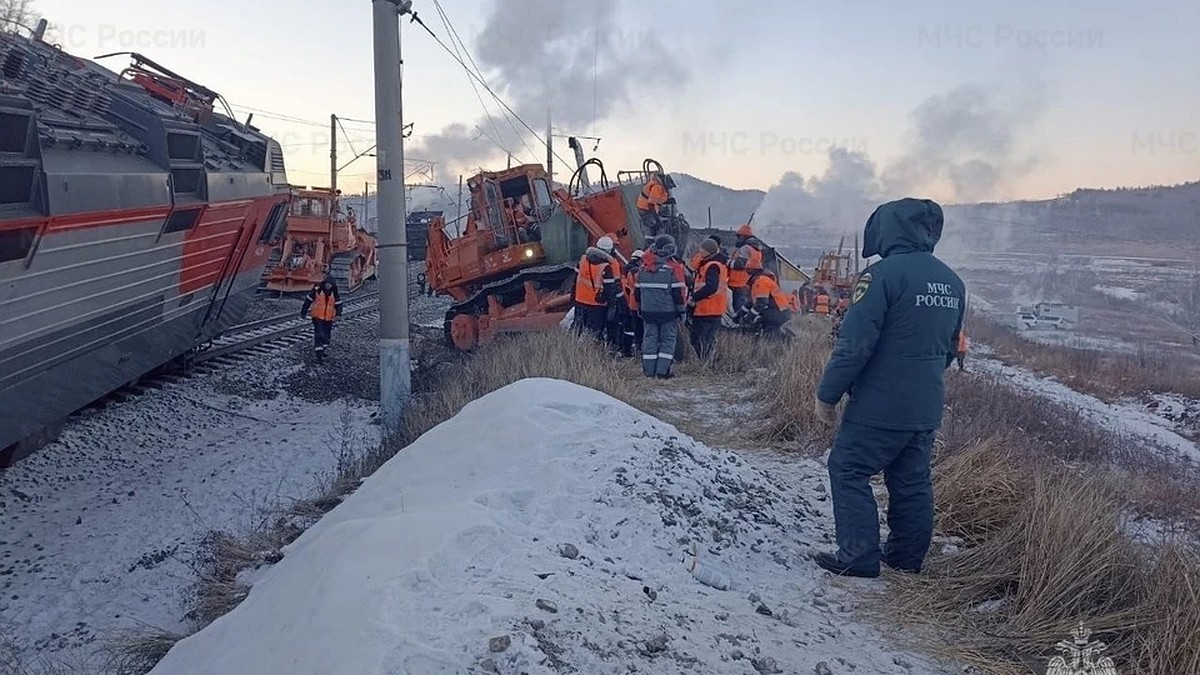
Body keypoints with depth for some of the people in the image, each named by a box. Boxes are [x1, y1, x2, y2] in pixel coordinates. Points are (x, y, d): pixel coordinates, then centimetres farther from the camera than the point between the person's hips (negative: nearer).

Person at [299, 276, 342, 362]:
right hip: (317, 316, -3)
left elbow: (338, 303, 0)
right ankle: (319, 355, -10)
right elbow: (308, 300, -3)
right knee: (319, 335, -11)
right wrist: (303, 312, 0)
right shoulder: (317, 289, -10)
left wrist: (338, 314, -17)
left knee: (327, 335, 12)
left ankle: (321, 350, 35)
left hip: (329, 317, 4)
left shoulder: (334, 293, -1)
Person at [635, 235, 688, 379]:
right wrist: (682, 310, -3)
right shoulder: (674, 267, -10)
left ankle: (649, 371, 9)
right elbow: (678, 291, -11)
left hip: (647, 310, 4)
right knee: (668, 339, 4)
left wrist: (640, 307, 23)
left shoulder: (644, 266, 7)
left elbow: (637, 290, 13)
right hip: (668, 311, -4)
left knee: (649, 338, 9)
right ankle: (663, 371, -3)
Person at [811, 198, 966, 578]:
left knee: (849, 470, 3)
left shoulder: (884, 274, -17)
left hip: (880, 405, -7)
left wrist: (827, 396, -11)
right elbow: (950, 347, 18)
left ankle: (858, 558, 2)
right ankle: (907, 558, 24)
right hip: (927, 407, 8)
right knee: (912, 480, 15)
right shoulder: (952, 282, 9)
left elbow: (854, 344, -20)